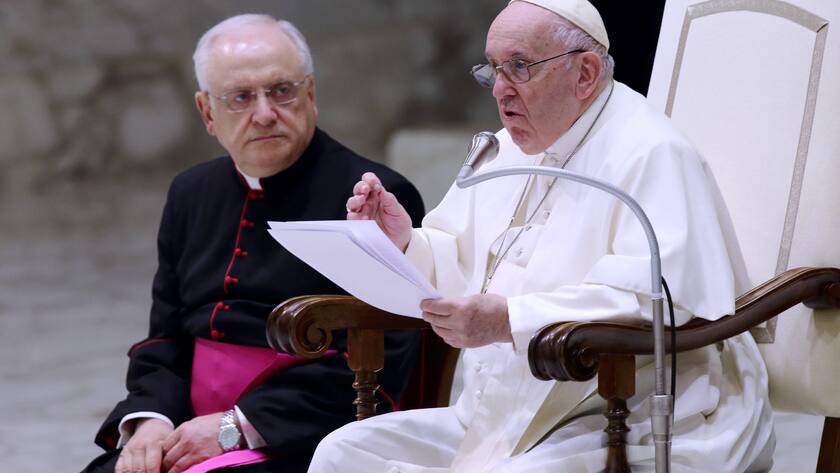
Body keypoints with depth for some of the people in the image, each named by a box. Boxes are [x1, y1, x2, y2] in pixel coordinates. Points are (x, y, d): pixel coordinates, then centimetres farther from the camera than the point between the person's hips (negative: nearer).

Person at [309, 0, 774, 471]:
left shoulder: (650, 155, -13)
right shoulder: (507, 150, 16)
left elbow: (661, 299, -26)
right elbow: (459, 273, 21)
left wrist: (511, 321, -32)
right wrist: (404, 243, -2)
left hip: (630, 432, -9)